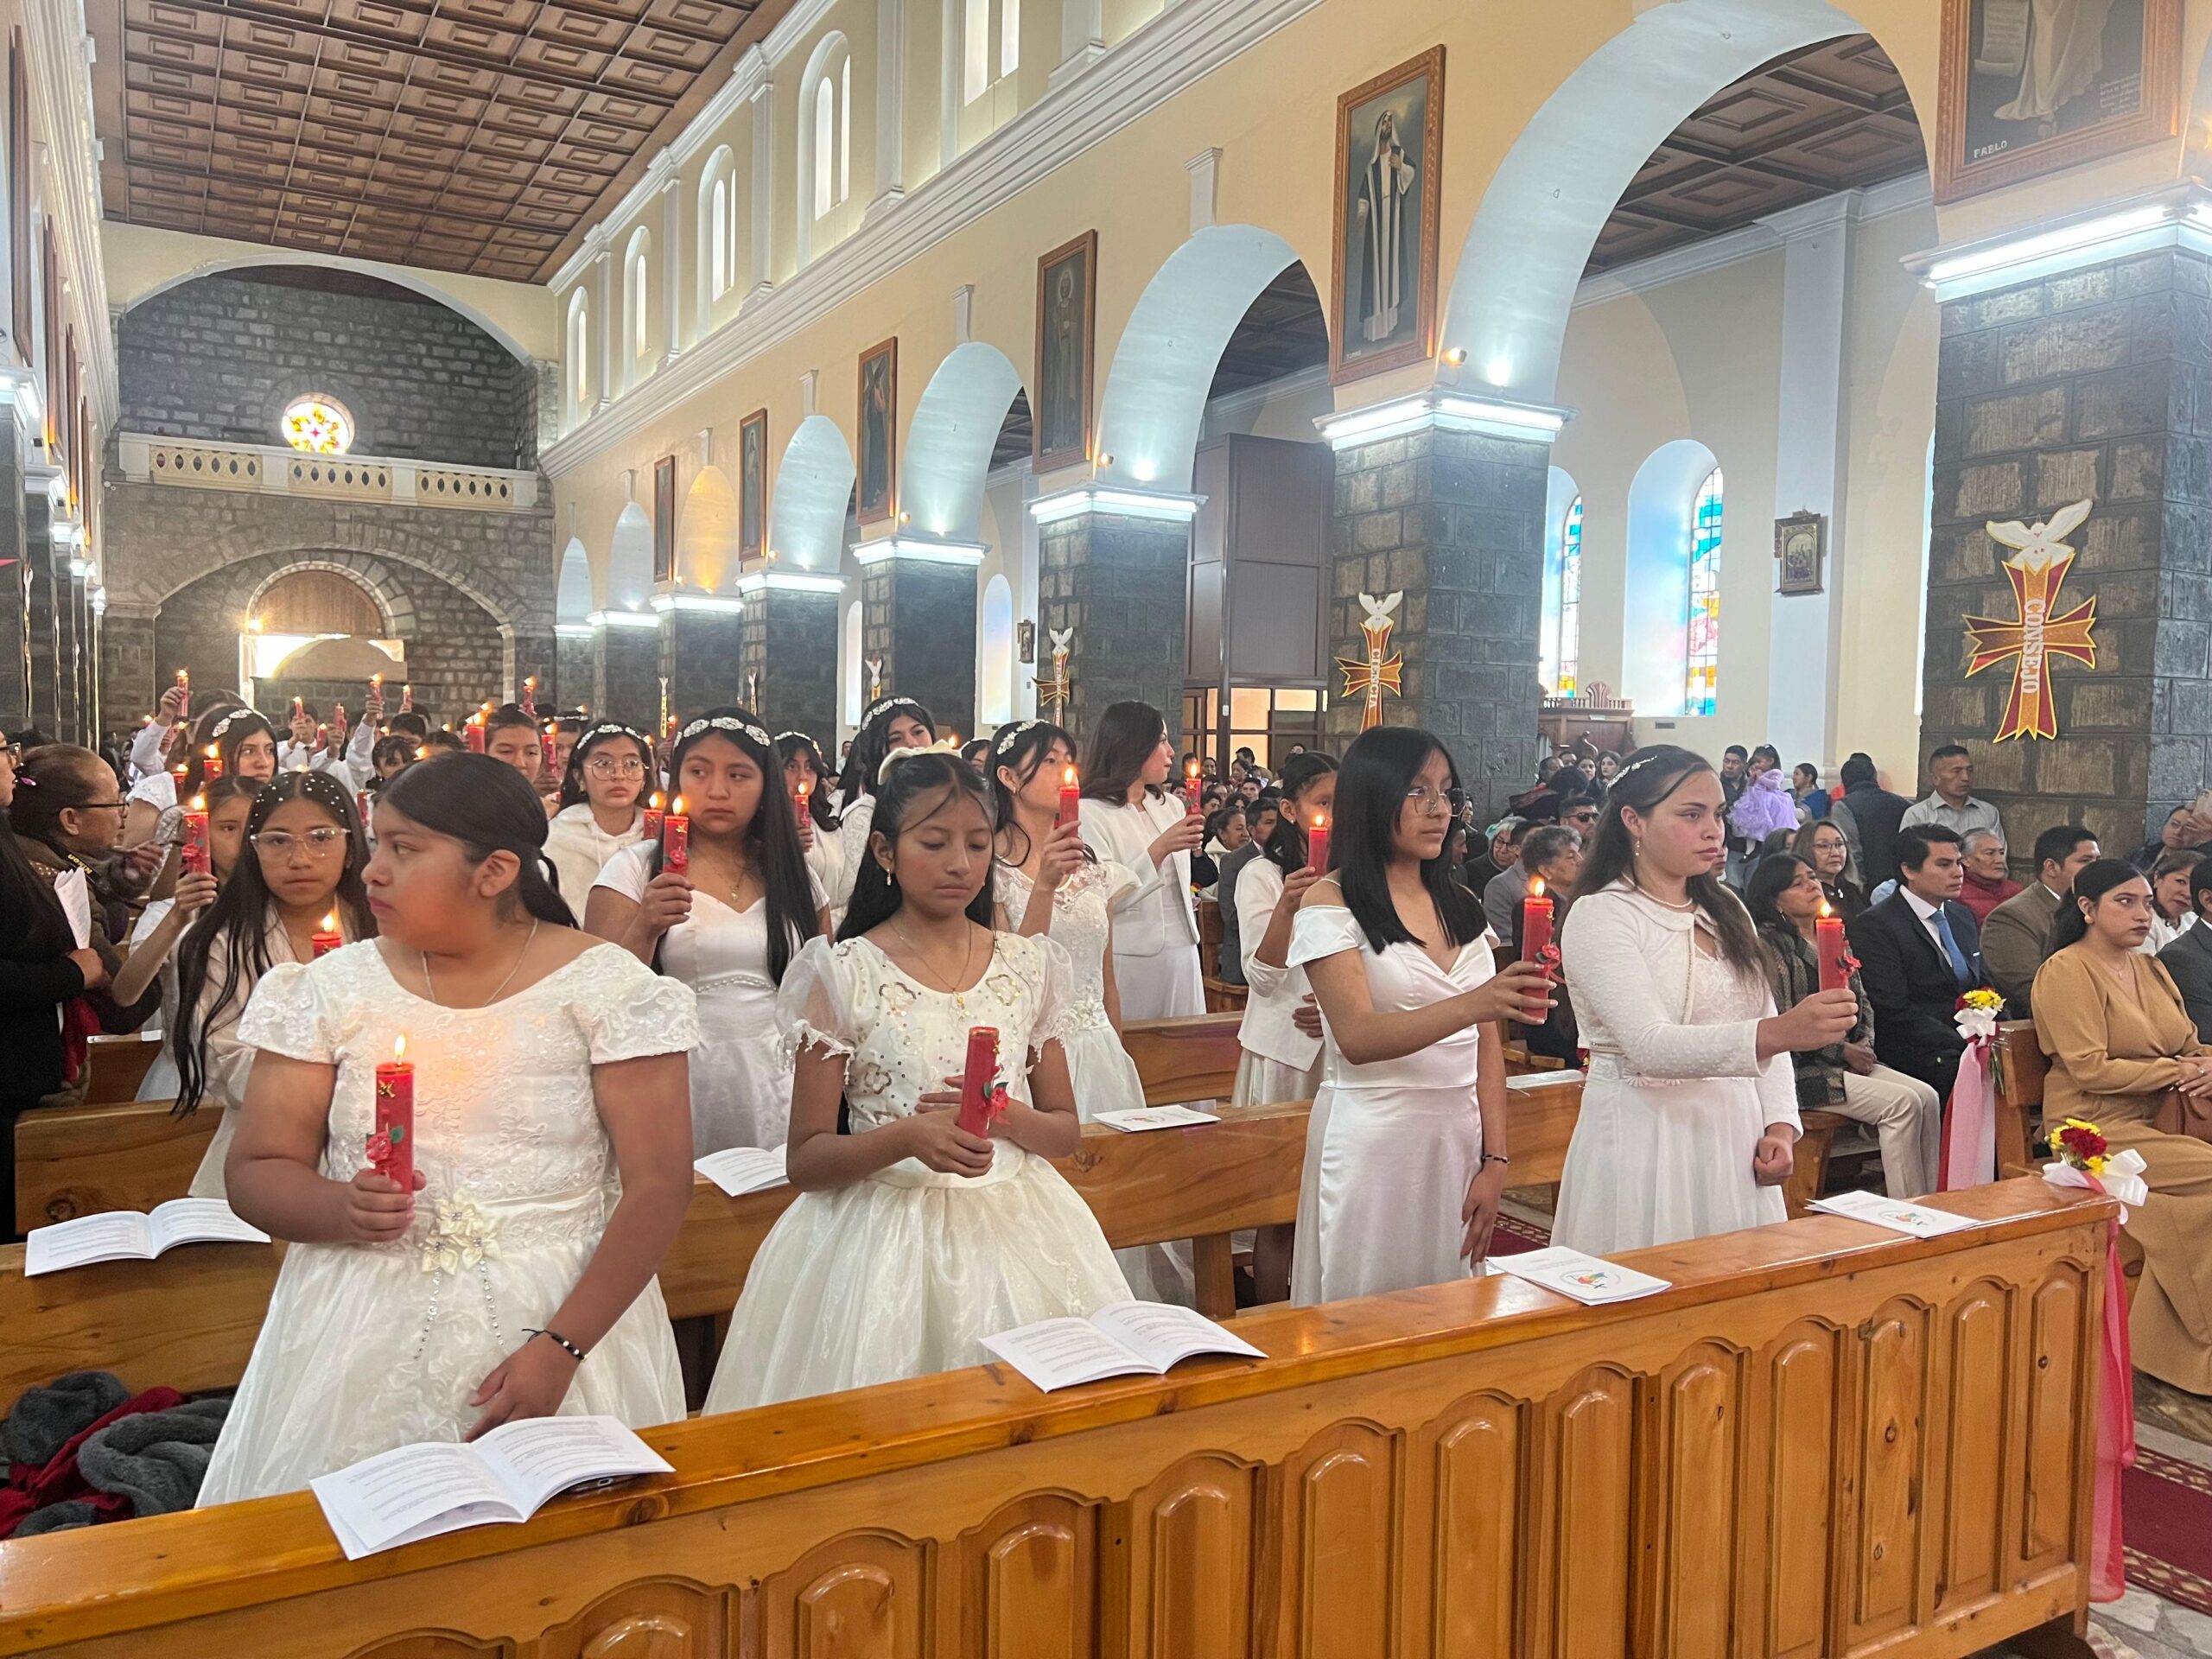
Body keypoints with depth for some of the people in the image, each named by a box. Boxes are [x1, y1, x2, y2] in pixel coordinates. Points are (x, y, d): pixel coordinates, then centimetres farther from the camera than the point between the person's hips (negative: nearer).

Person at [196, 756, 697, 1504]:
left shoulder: (609, 987, -6)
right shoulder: (331, 988, 5)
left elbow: (658, 1184, -10)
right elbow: (254, 1172, 6)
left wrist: (562, 1348, -19)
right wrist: (339, 1209, -16)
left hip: (565, 1319, -2)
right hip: (359, 1332, 3)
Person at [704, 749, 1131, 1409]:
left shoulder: (1031, 965, 5)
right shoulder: (843, 973, -4)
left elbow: (1066, 1130, 9)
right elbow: (805, 1161, -4)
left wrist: (1008, 1119, -12)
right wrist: (908, 1136, -21)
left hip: (1015, 1228, 3)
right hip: (888, 1235, -3)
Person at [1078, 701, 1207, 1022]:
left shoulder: (1171, 805, 12)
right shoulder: (1091, 812, -10)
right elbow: (1104, 898, -19)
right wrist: (1159, 849, -22)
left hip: (1182, 953, 6)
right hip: (1130, 957, -6)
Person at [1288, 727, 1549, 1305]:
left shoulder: (1460, 906, 12)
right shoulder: (1330, 903, -6)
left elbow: (1486, 1045, 10)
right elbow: (1356, 1036, -19)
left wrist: (1495, 1160, 1)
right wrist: (1471, 1005, -32)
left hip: (1459, 1141, 5)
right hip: (1373, 1142, -5)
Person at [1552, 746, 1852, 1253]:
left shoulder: (1726, 910, 12)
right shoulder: (1600, 916, -12)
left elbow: (1766, 1023, 16)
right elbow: (1649, 1047, -24)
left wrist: (1780, 1126, 1)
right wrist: (1778, 1034, -36)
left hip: (1736, 1135, 6)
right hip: (1645, 1140, -6)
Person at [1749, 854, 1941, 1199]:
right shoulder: (1769, 944, -9)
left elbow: (1863, 1001, 22)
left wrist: (1865, 1044, 2)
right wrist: (1843, 1051, -11)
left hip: (1850, 1059, 8)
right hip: (1801, 1070, -8)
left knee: (1926, 1097, -13)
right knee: (1902, 1102, -20)